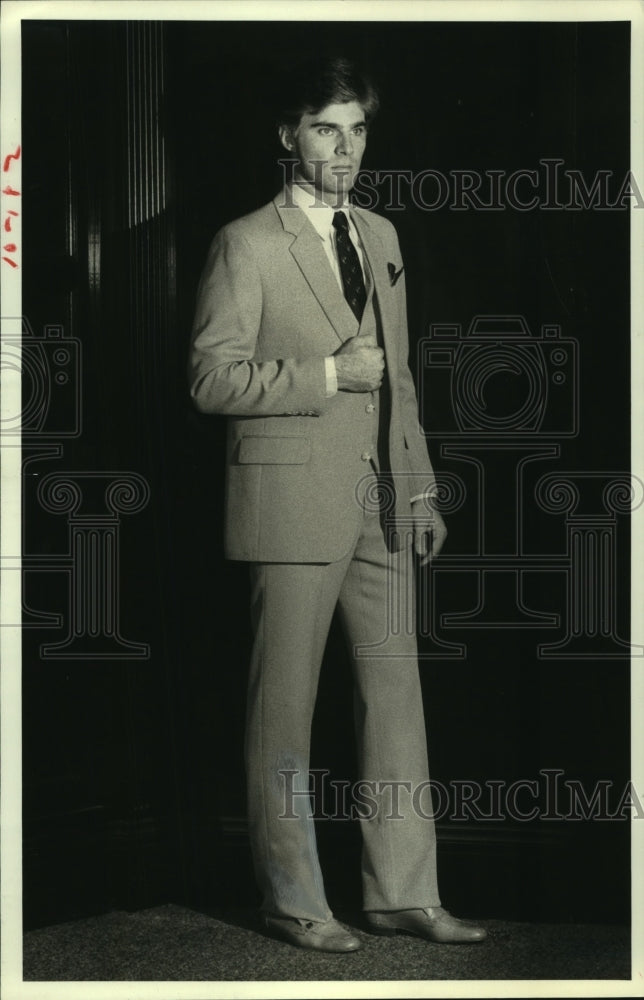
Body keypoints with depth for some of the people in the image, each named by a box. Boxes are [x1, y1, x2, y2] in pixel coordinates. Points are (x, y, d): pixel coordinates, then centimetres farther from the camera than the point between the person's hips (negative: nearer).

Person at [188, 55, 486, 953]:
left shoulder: (380, 236, 16)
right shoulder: (247, 245, -4)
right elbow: (211, 379, -9)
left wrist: (422, 489, 16)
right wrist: (326, 375, -15)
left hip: (380, 503, 6)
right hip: (295, 500, -6)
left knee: (396, 694, 7)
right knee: (285, 706, 0)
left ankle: (403, 892, 16)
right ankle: (293, 901, 12)